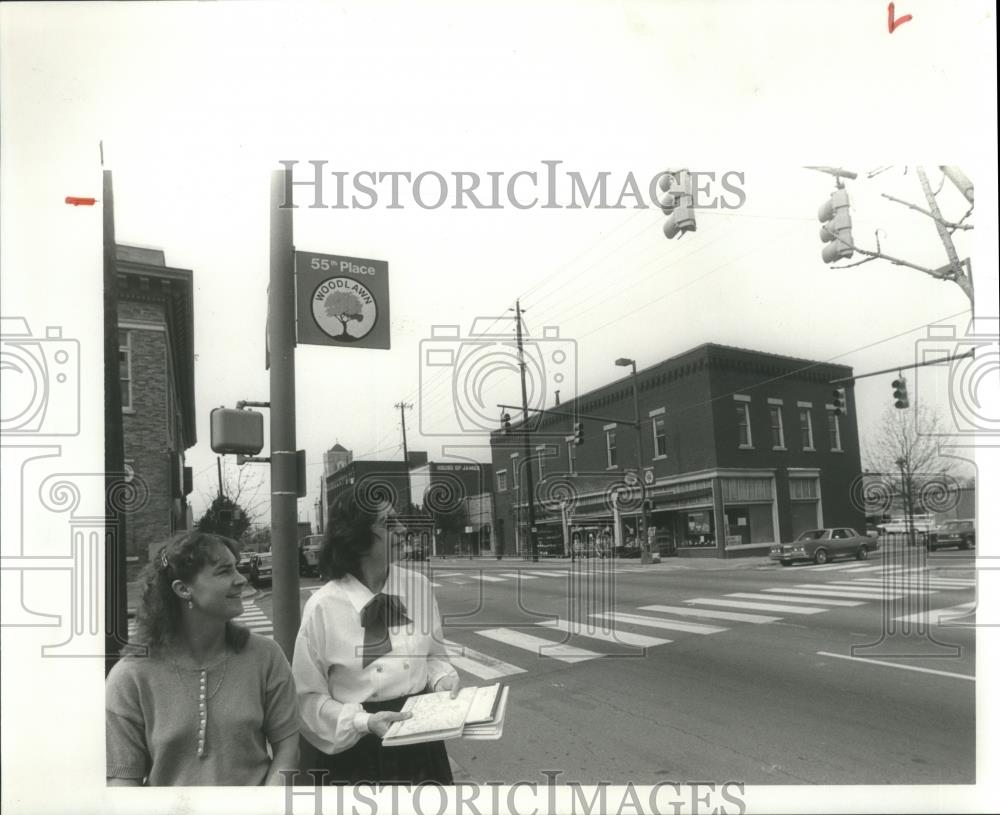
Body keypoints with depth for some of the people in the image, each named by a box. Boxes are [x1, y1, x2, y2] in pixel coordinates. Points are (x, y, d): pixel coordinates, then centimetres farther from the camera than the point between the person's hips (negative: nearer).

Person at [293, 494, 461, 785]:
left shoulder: (418, 586, -3)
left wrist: (443, 680, -9)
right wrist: (364, 722, -19)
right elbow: (308, 695, -8)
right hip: (350, 749, -3)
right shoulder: (322, 607, -13)